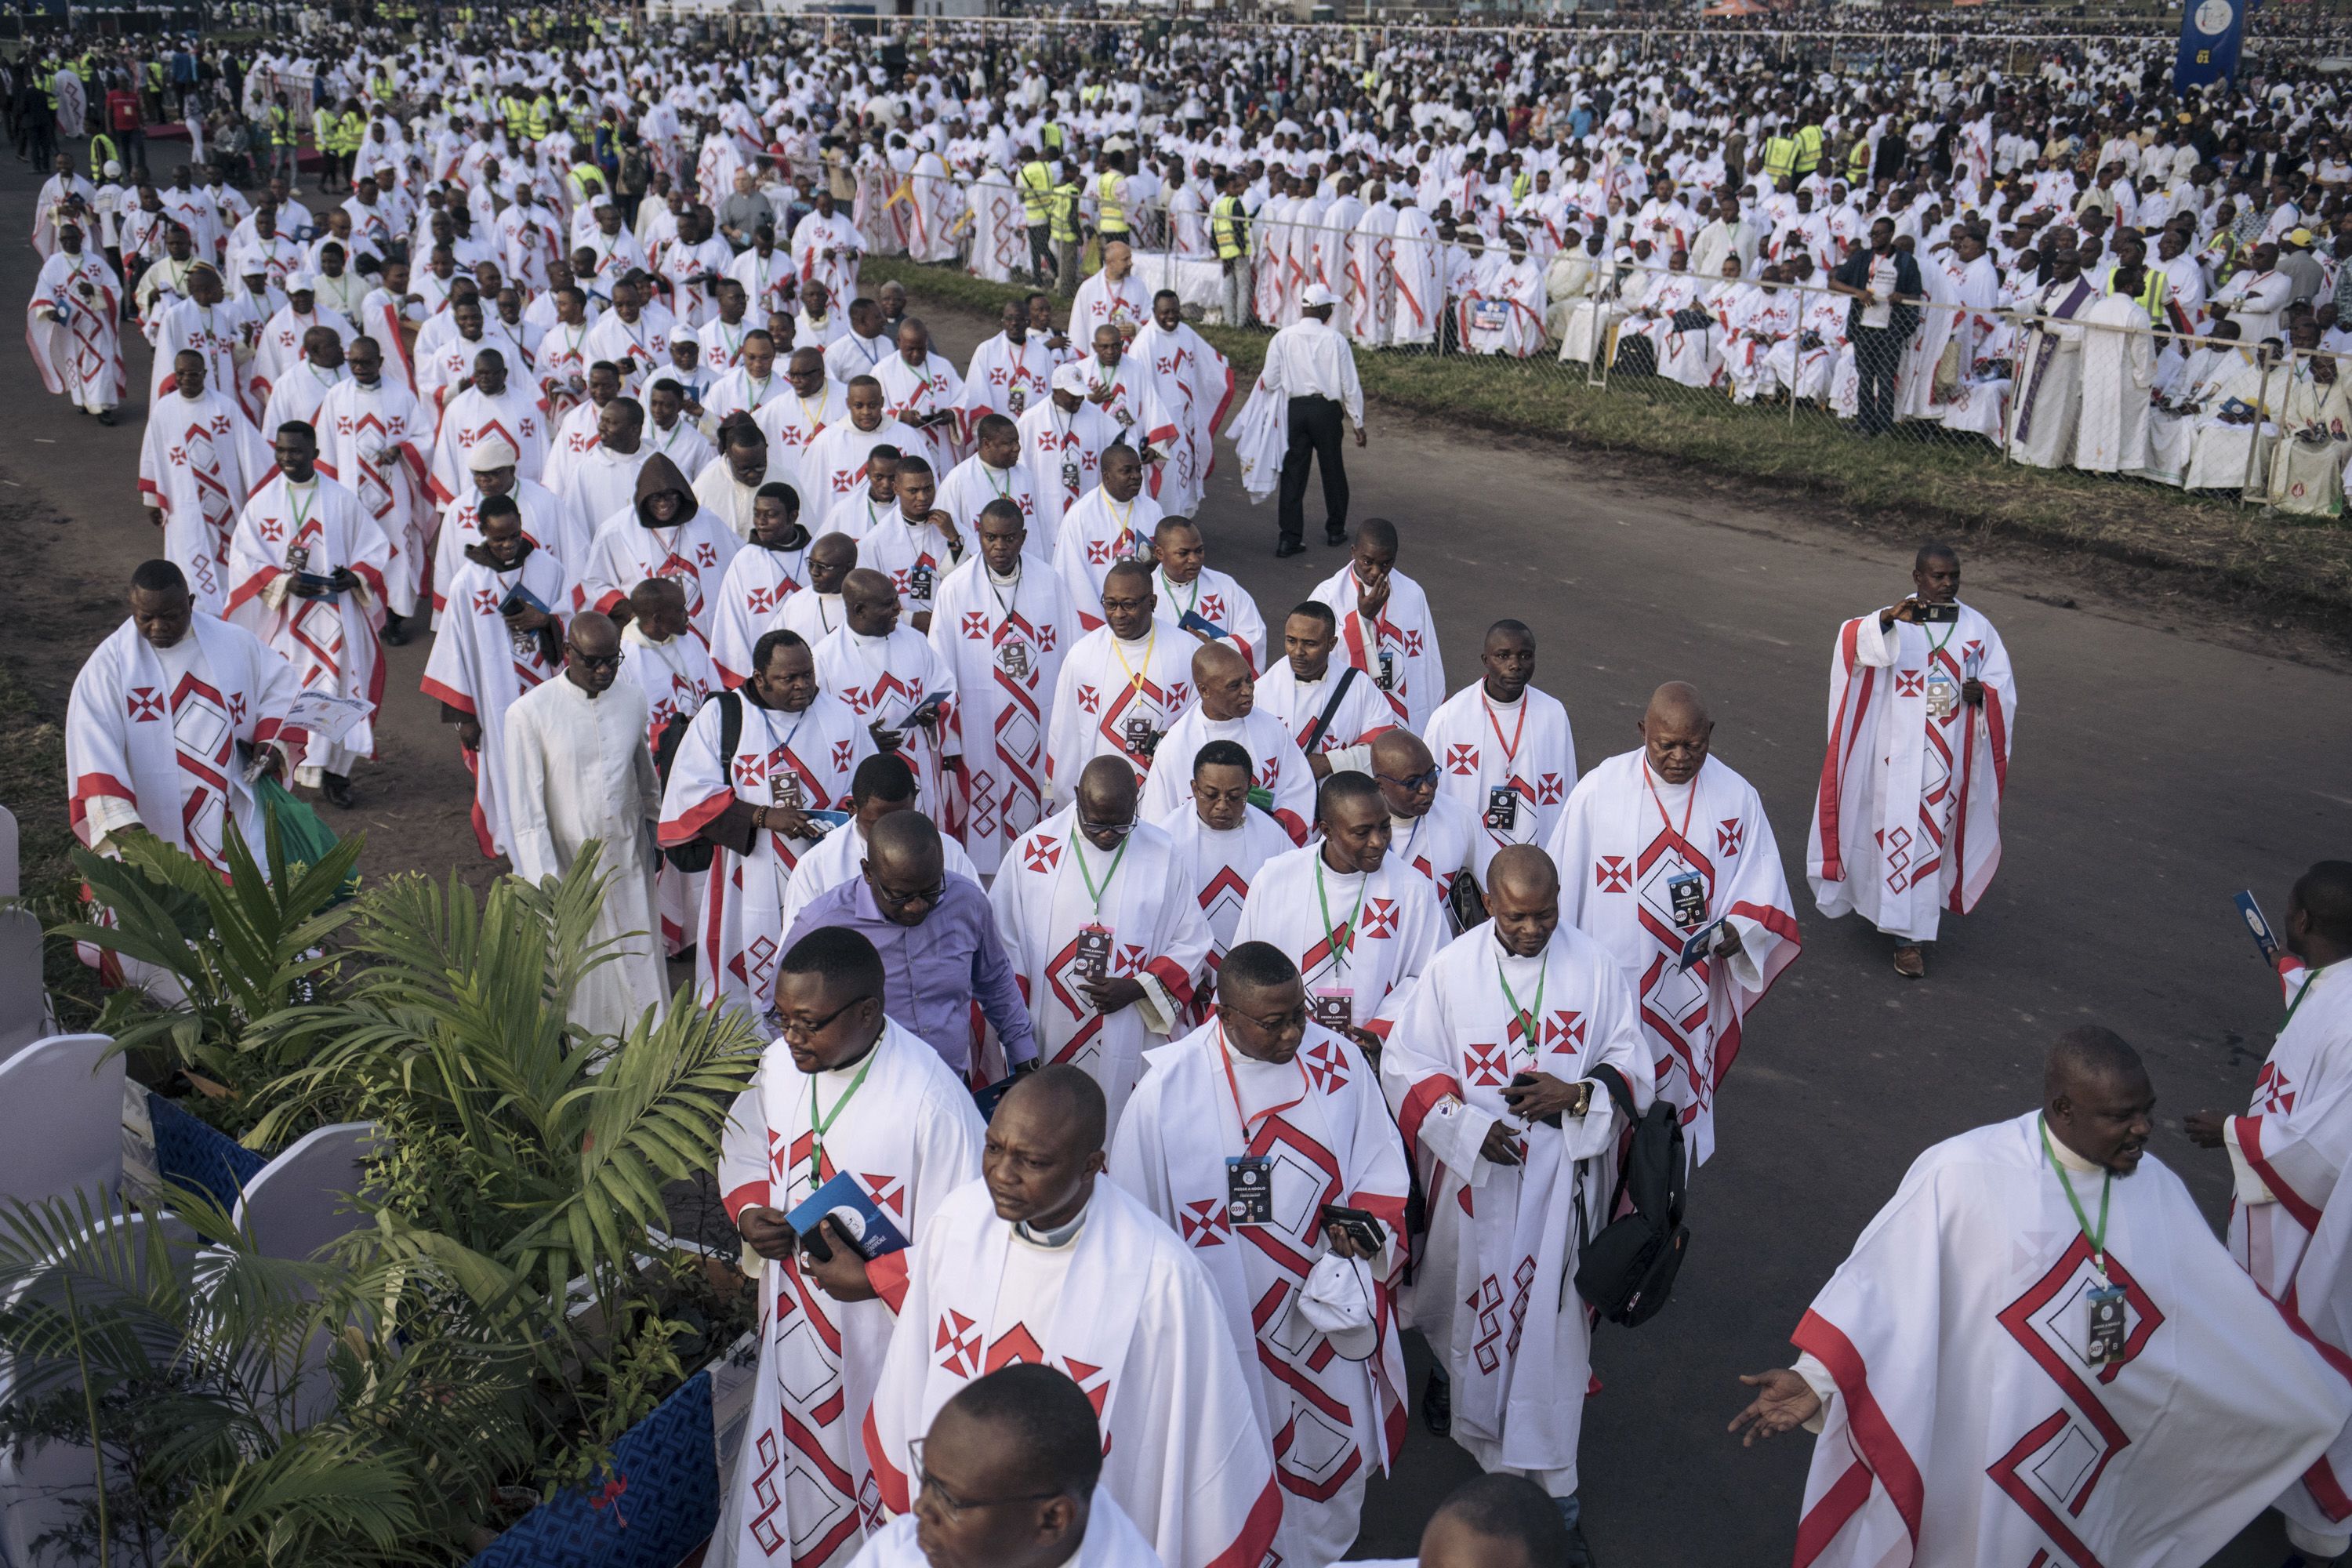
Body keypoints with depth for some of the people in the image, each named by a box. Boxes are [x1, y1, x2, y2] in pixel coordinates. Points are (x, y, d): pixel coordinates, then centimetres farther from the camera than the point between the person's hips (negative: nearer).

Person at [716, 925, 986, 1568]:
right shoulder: (778, 1063, -9)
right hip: (793, 1323, 6)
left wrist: (870, 1280, -24)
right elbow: (741, 1150, 11)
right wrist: (748, 1213, -8)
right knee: (796, 1454, 24)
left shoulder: (931, 1099, -28)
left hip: (884, 1333, -6)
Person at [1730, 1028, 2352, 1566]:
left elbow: (2224, 1308, 8)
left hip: (2082, 1460, 5)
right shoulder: (1960, 1173, -20)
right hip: (1966, 1452, -4)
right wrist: (1818, 1379, -22)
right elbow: (1880, 1280, -17)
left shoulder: (2156, 1188, -4)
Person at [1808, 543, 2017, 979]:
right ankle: (1907, 932, 13)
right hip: (1899, 749, -2)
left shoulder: (1977, 628, 4)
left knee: (1931, 831, 8)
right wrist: (1888, 619, -42)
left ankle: (1909, 932, 20)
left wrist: (1983, 693, -14)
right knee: (1899, 829, -2)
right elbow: (1852, 641, -24)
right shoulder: (1893, 620, -5)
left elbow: (2002, 685, 9)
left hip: (1949, 752, 2)